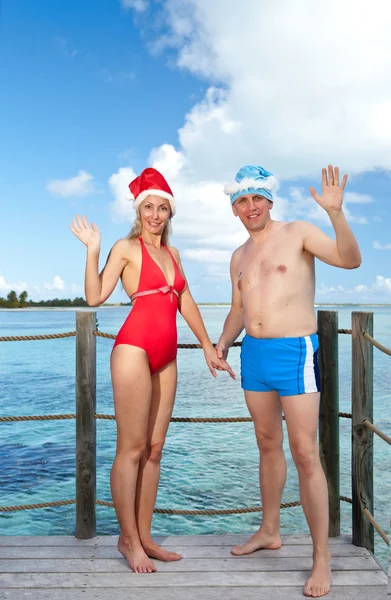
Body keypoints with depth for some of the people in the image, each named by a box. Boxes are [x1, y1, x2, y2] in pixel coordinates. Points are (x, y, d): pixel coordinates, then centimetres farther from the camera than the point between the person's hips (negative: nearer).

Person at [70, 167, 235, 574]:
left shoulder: (171, 253, 19)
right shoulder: (126, 248, 1)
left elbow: (186, 302, 21)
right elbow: (95, 296, -6)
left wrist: (208, 346, 20)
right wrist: (92, 250, -13)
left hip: (166, 357, 7)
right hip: (134, 348, -7)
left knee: (154, 449, 9)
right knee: (131, 448, -2)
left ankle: (144, 536, 19)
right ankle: (128, 539, 11)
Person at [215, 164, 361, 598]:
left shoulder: (298, 233, -3)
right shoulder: (239, 257, 15)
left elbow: (350, 259, -16)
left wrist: (336, 212, -29)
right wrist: (223, 342, 9)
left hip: (294, 352, -6)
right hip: (253, 354, 6)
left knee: (305, 454, -6)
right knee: (267, 444, 16)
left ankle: (321, 557, 7)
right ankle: (269, 531, 32)